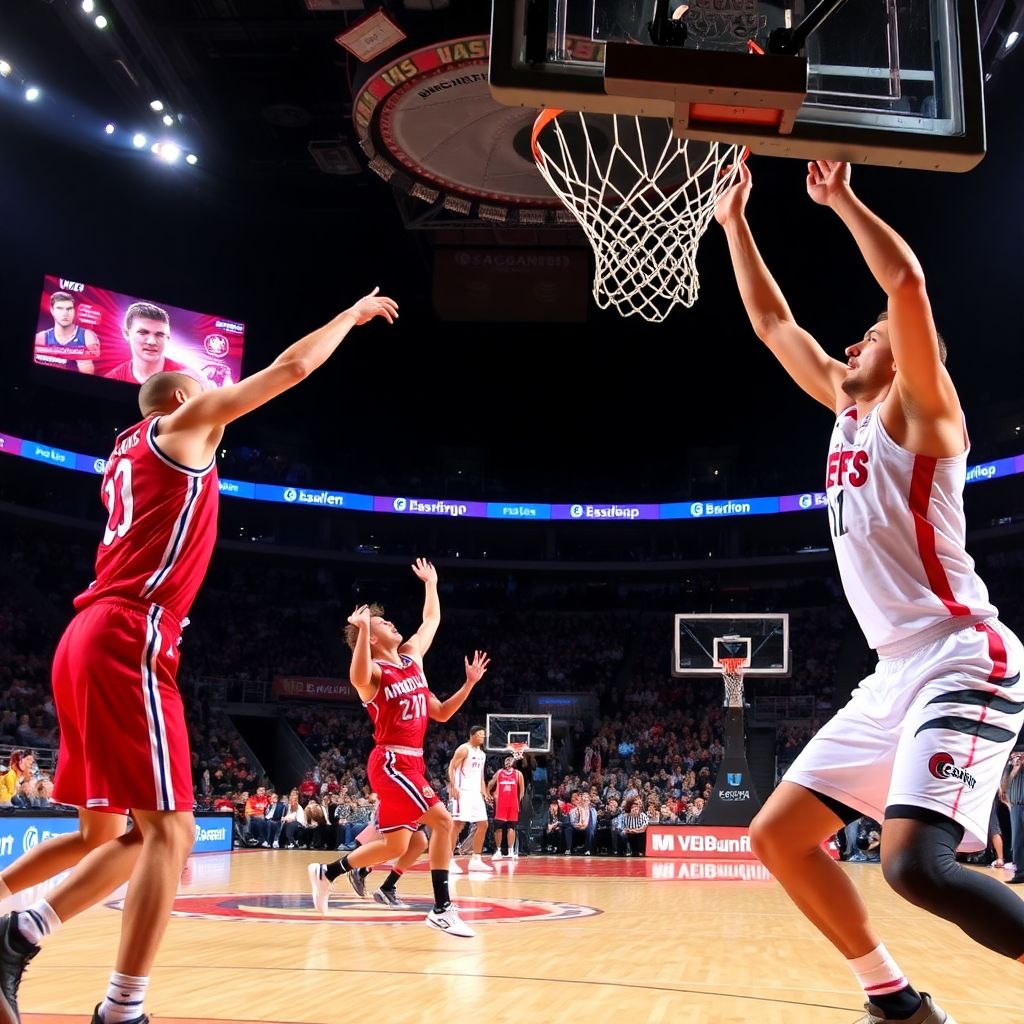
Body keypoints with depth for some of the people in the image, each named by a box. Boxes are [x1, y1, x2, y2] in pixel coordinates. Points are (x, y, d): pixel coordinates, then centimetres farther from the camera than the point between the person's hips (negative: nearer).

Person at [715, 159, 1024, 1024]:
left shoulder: (918, 410, -3)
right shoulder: (849, 411, 18)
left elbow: (908, 281, -18)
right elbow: (772, 322, 24)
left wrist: (842, 199, -7)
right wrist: (734, 222, 26)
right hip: (895, 673, 9)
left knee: (918, 865, -26)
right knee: (778, 834, 7)